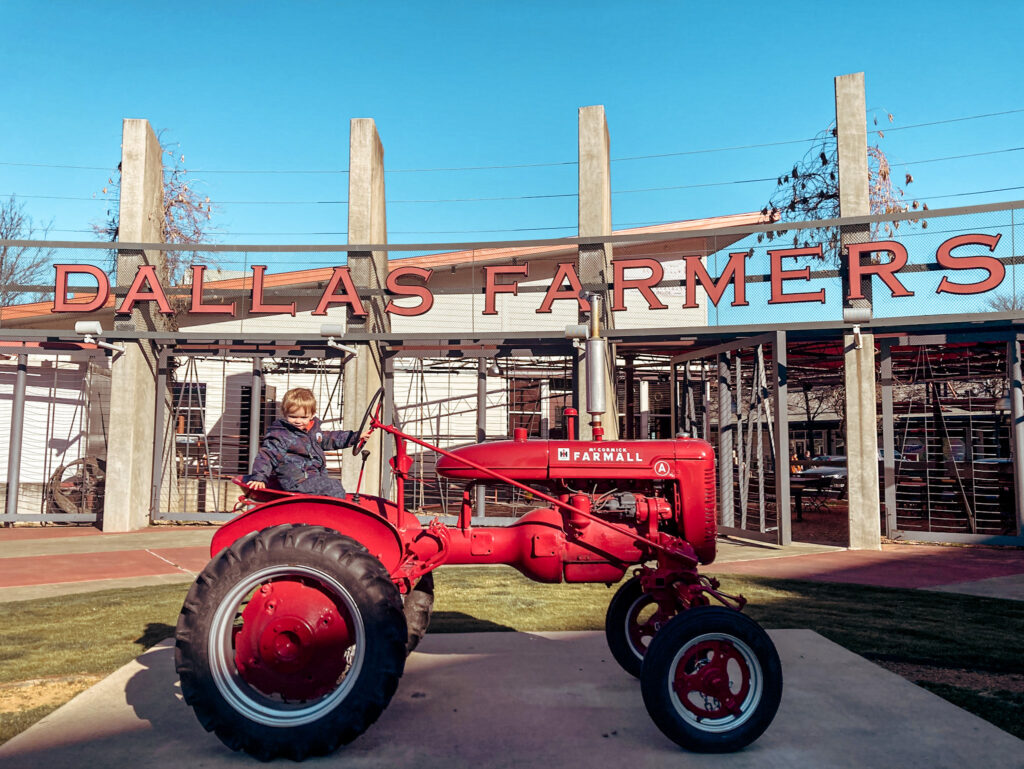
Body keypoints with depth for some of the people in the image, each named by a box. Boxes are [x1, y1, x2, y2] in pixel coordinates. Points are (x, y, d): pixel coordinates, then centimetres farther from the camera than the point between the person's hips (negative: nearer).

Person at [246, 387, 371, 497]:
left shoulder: (312, 431, 14)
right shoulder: (280, 436, -9)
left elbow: (330, 438, 28)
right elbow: (266, 456, -11)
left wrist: (357, 436, 29)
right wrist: (259, 478, -24)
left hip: (317, 477, 9)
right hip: (297, 481, -9)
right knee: (335, 488, -15)